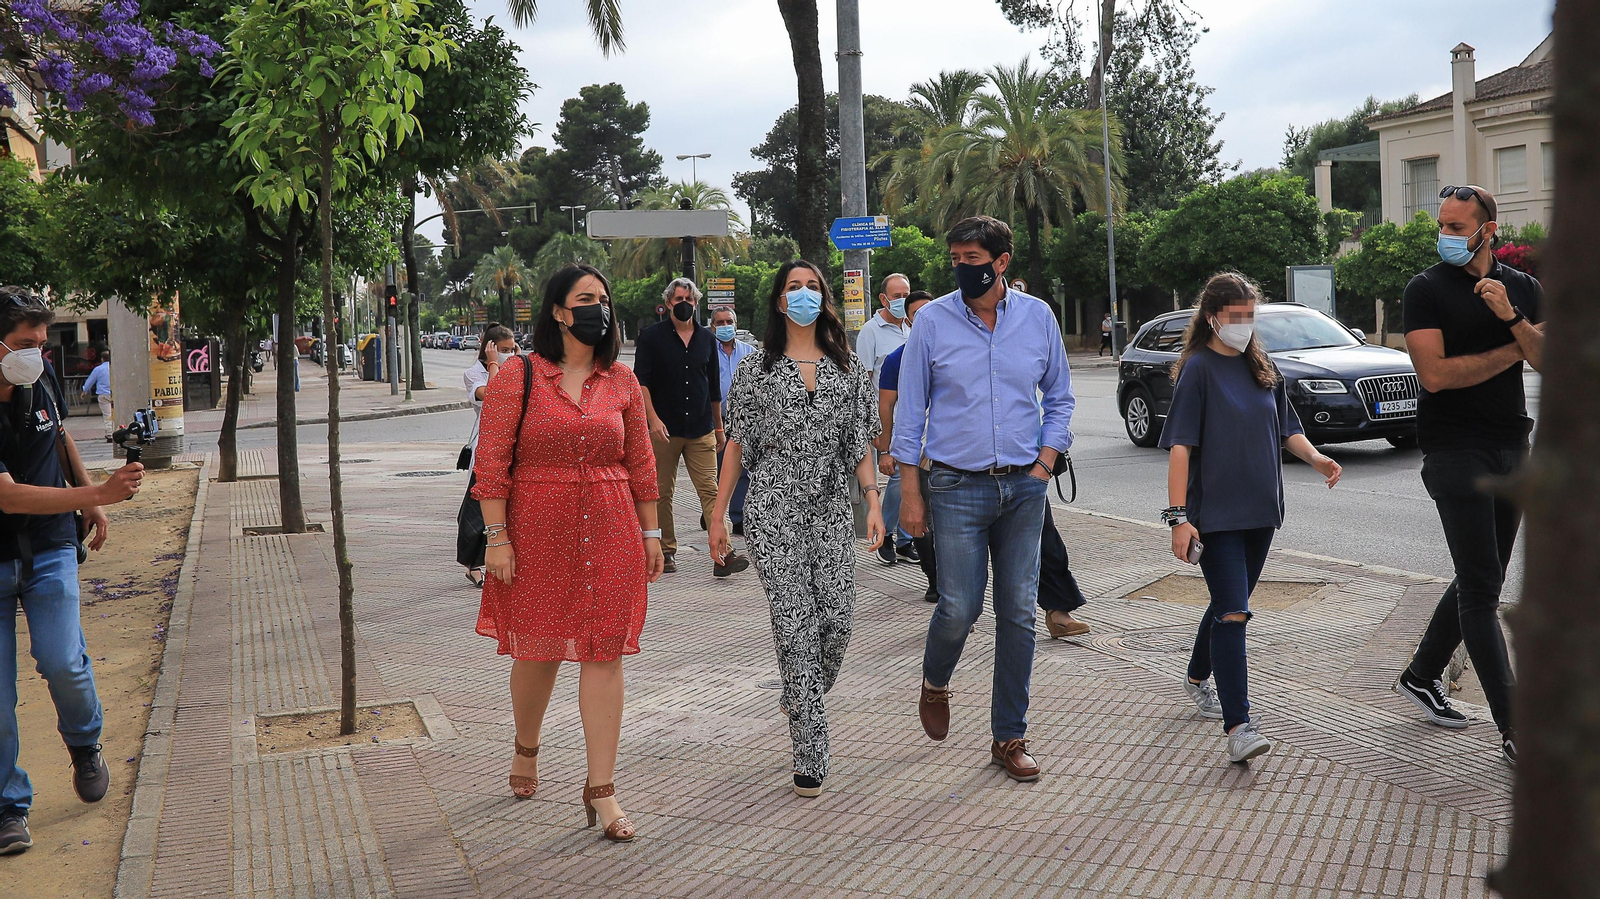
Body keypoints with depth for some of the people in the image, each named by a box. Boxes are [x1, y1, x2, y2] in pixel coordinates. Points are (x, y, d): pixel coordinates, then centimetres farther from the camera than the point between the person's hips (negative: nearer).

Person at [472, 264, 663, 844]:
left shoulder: (622, 382, 7)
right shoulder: (518, 377, -3)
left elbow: (640, 463, 12)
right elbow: (491, 462, -5)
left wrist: (650, 533, 11)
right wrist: (496, 536, -10)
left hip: (610, 534, 2)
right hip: (538, 533, -2)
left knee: (603, 654, 0)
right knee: (538, 651, 9)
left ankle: (601, 790, 6)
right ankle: (527, 748, 40)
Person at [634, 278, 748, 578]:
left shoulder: (706, 339, 12)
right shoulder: (651, 337, 1)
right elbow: (641, 381, -4)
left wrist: (718, 428, 21)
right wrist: (653, 418, -16)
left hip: (700, 430, 2)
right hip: (664, 429, -2)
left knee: (710, 491, -7)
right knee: (662, 493, 5)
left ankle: (723, 556, -13)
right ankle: (666, 551, 18)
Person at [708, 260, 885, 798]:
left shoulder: (847, 366, 12)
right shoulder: (756, 368, 6)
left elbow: (859, 441, 11)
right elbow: (737, 443, 7)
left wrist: (873, 501, -1)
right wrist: (718, 515, 4)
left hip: (831, 510, 3)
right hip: (773, 511, -2)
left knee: (838, 617, -4)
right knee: (794, 622, -7)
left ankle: (800, 700, 29)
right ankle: (810, 754, -2)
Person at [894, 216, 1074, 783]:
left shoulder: (1037, 317, 4)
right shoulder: (933, 321, -2)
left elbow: (1059, 397, 15)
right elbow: (910, 411, 1)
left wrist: (1045, 461, 1)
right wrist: (910, 493, -2)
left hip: (1024, 488, 2)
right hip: (957, 486, -2)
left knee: (1018, 613, 4)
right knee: (960, 608, -7)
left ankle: (1009, 737, 15)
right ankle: (934, 684, 27)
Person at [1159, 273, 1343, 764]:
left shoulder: (1262, 366, 10)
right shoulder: (1198, 368, -9)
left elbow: (1286, 428, 19)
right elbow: (1181, 446, -14)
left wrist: (1315, 457, -2)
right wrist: (1179, 516, -21)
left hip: (1259, 509, 7)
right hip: (1214, 514, -7)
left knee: (1230, 603, 18)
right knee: (1233, 612, -13)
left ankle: (1198, 678, 42)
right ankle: (1238, 727, -15)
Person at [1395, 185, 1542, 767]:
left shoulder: (1523, 288, 11)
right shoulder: (1426, 290, -5)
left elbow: (1549, 360, -2)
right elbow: (1435, 374, -16)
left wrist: (1512, 317, -18)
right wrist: (1509, 352, -6)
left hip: (1513, 450, 6)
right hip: (1455, 451, -6)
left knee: (1480, 582, 13)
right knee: (1480, 588, -7)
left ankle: (1421, 676, 31)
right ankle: (1514, 729, -7)